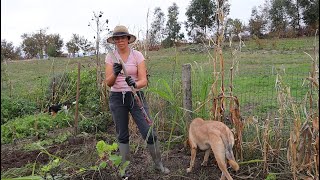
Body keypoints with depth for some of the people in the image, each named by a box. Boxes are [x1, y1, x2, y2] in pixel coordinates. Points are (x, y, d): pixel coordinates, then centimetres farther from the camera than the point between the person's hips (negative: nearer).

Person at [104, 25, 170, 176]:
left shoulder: (137, 55, -5)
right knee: (122, 135, 11)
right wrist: (115, 73, -30)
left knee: (149, 132, -2)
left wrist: (134, 84, -35)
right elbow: (108, 82, -9)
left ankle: (159, 164, 21)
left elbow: (143, 80, -13)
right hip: (117, 98, 2)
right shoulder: (110, 57, -1)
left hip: (135, 96, -1)